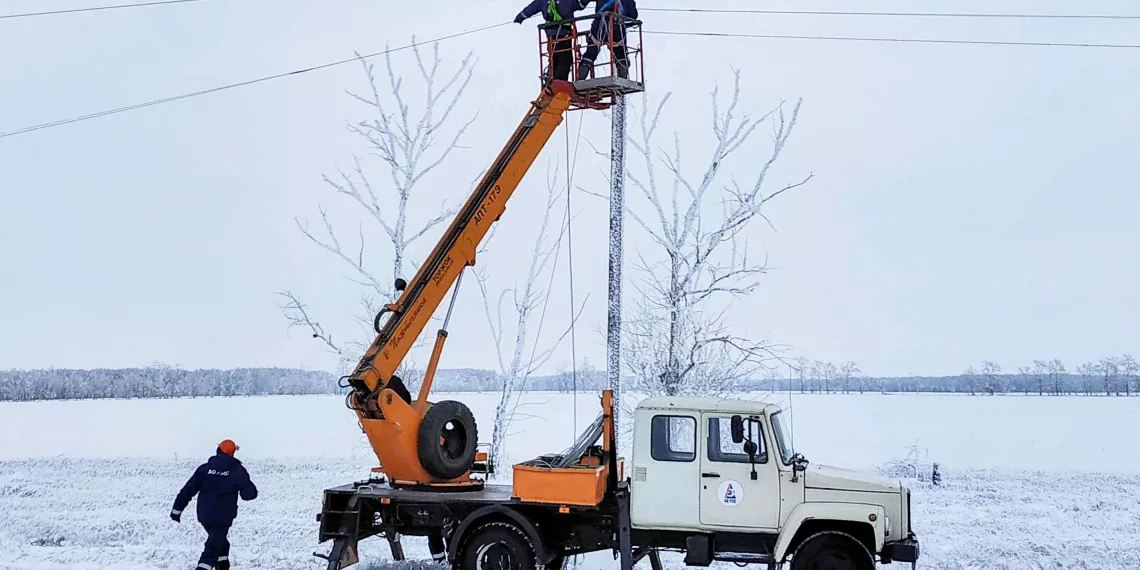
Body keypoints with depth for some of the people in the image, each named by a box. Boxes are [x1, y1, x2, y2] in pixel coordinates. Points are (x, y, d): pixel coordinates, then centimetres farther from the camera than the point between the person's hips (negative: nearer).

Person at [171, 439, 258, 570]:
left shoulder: (204, 468, 1)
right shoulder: (238, 471, -6)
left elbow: (187, 490, 1)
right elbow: (250, 493, -4)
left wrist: (177, 509, 7)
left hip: (204, 515, 4)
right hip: (223, 517, -4)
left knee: (219, 541, 27)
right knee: (213, 548, -3)